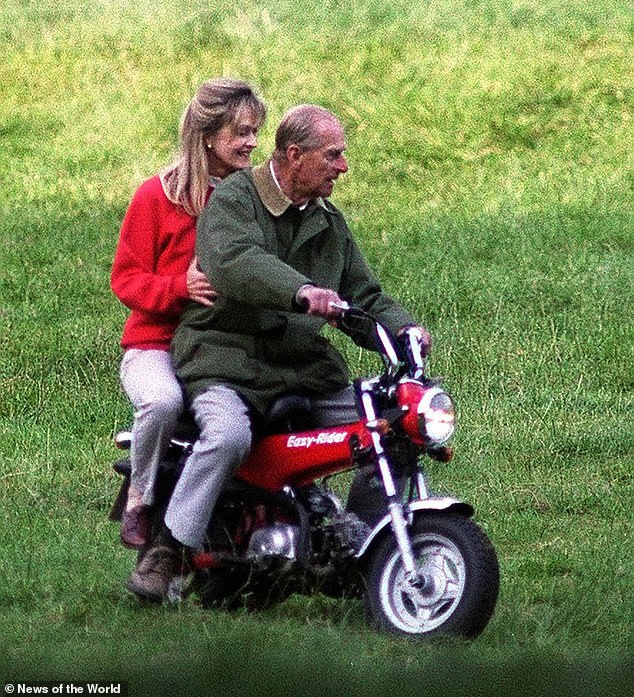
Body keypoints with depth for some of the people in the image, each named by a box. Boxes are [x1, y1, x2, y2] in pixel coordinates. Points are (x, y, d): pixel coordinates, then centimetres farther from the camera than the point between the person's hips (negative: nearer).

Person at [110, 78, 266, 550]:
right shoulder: (159, 196, -1)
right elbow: (126, 277, -1)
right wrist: (180, 287, -21)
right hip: (157, 342, -3)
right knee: (163, 401, -38)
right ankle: (139, 501, -13)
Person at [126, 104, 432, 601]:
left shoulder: (330, 224, 19)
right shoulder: (234, 200, -5)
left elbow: (365, 297, 18)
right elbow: (235, 262, -27)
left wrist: (403, 328, -5)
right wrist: (301, 292, -44)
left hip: (307, 368, 7)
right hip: (228, 363, -7)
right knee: (229, 435, -35)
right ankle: (168, 551, -23)